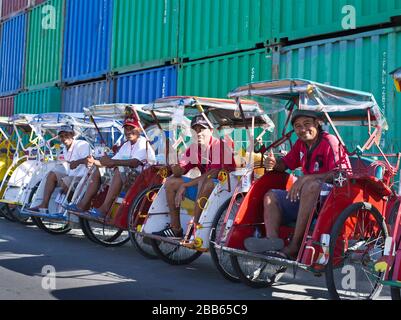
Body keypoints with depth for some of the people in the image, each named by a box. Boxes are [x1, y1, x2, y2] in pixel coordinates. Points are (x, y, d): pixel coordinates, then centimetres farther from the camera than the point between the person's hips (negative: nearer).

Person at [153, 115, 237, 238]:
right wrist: (174, 166, -23)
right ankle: (175, 228, 1)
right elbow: (180, 170, 4)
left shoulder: (220, 145, -17)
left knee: (206, 183, -39)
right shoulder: (193, 148, 5)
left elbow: (213, 174, -26)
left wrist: (185, 185, -23)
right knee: (171, 181, 3)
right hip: (202, 185, 8)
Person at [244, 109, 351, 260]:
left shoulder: (330, 142, -10)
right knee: (271, 196, -1)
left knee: (311, 185, -38)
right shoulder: (301, 144, 12)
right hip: (306, 196, 8)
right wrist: (274, 164, -6)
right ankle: (272, 241, -28)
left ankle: (294, 247, -36)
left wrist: (306, 178, -27)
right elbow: (286, 163, 19)